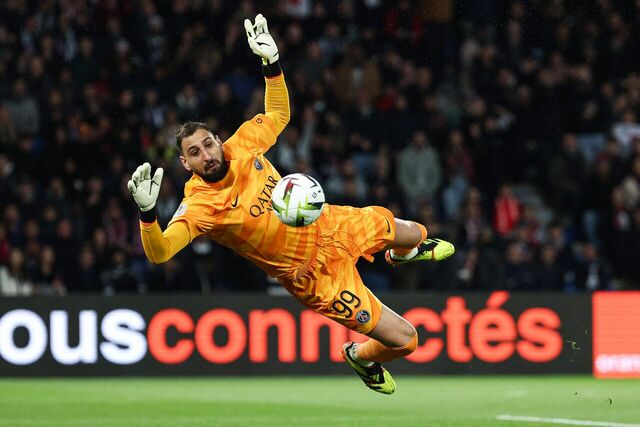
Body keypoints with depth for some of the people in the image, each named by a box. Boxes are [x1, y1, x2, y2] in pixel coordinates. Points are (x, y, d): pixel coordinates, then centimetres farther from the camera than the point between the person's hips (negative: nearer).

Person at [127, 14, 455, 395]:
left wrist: (272, 63, -6)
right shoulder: (200, 206, -28)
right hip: (317, 275, -6)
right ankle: (362, 357, 30)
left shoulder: (241, 146, -12)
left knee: (412, 233, 31)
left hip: (329, 225, 6)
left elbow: (279, 115, 8)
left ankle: (404, 253, 72)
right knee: (404, 340, -7)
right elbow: (159, 252, -41)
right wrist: (147, 211, -59)